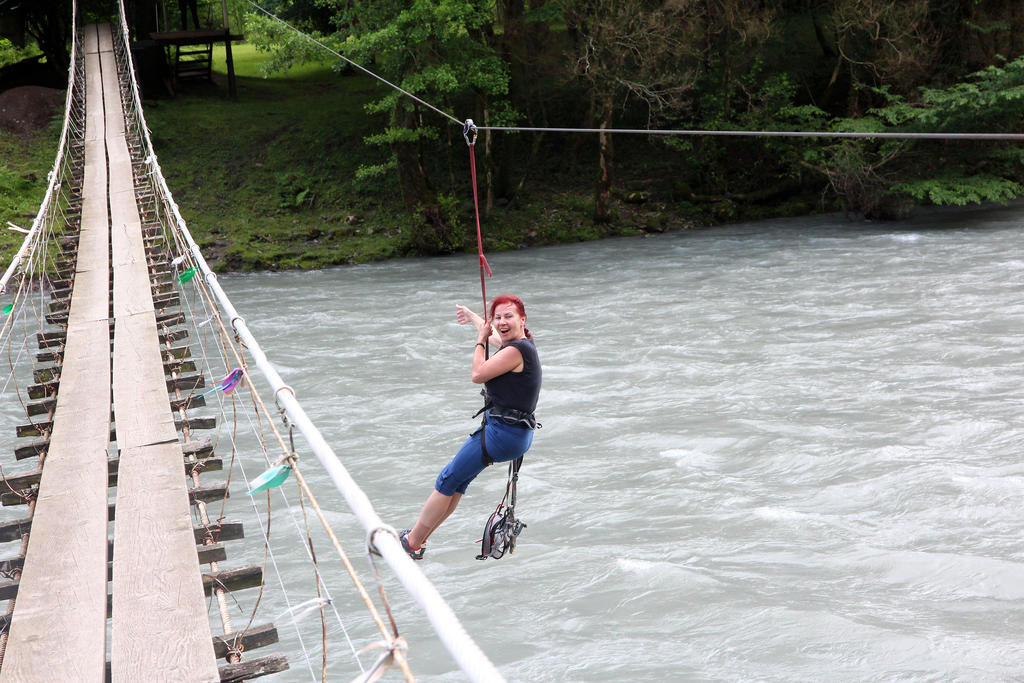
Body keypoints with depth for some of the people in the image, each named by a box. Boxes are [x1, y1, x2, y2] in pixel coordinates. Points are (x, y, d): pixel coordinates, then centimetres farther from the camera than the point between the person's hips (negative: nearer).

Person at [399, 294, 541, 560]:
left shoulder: (516, 350, -20)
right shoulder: (518, 343, 10)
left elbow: (478, 374, -17)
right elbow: (494, 334, 33)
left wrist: (480, 341, -4)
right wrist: (471, 316, 50)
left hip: (502, 433, -10)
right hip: (516, 433, 10)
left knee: (447, 481, 1)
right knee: (457, 481, 17)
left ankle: (411, 543, 11)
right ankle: (418, 538, 26)